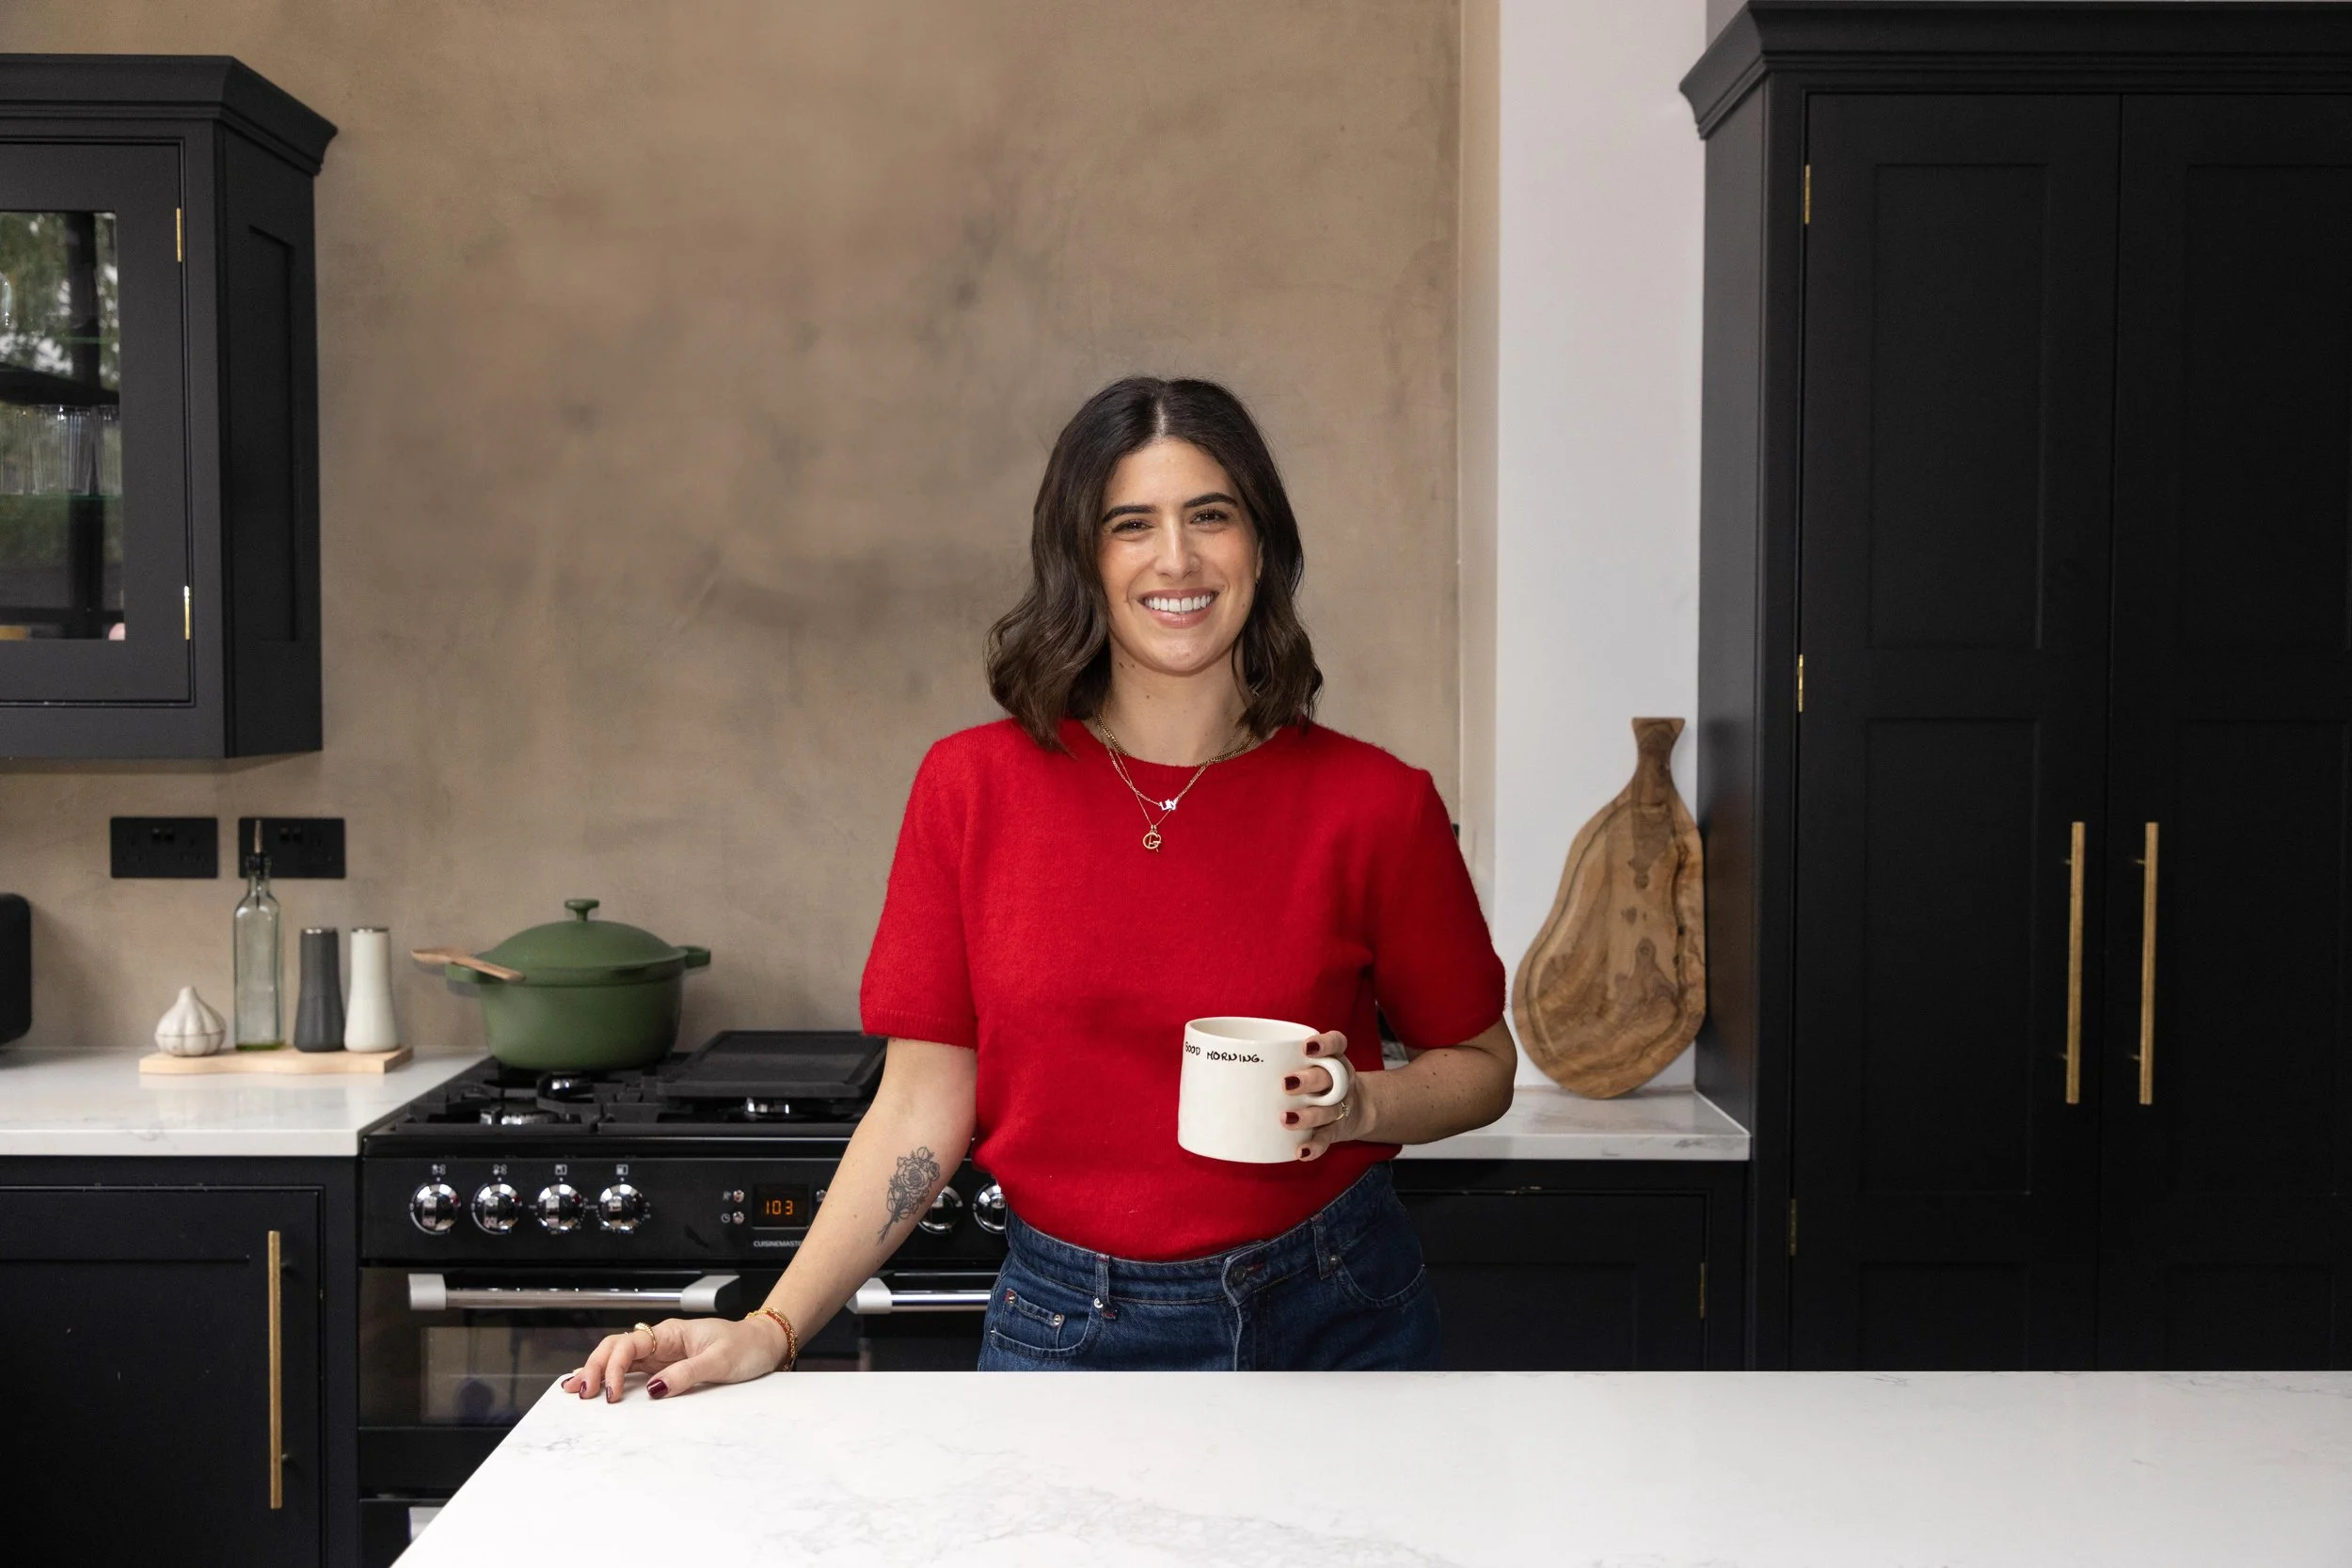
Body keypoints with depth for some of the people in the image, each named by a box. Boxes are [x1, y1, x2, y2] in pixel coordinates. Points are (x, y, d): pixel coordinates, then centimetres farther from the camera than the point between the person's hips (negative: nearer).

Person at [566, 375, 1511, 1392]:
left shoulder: (1369, 803, -7)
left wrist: (1359, 1106, -14)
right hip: (1067, 1332, 0)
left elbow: (1480, 1064, 6)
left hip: (1327, 1320, 0)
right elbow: (922, 1105, -3)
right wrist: (773, 1328, -12)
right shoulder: (975, 786, -5)